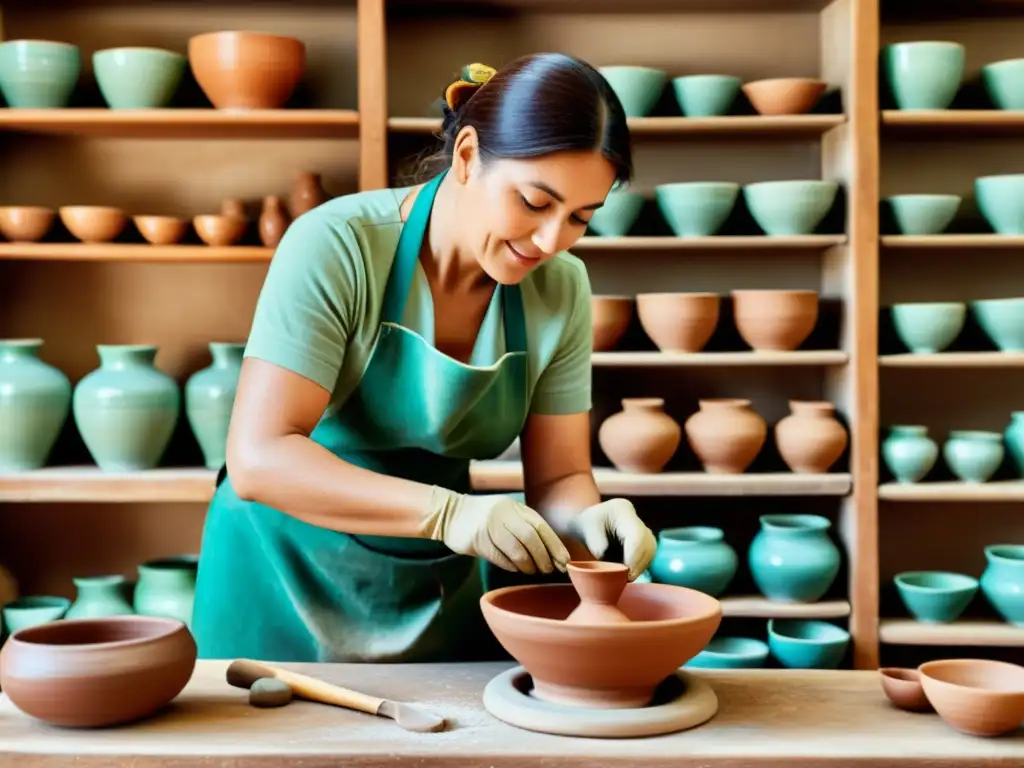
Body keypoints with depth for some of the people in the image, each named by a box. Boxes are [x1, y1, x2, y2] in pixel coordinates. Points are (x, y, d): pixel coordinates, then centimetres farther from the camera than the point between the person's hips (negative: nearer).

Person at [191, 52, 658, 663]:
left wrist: (589, 519, -25)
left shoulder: (559, 287, -7)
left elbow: (558, 477, -2)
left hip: (441, 594, 4)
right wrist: (448, 512, -36)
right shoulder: (336, 245, -21)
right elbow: (259, 458, -27)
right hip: (290, 586, -3)